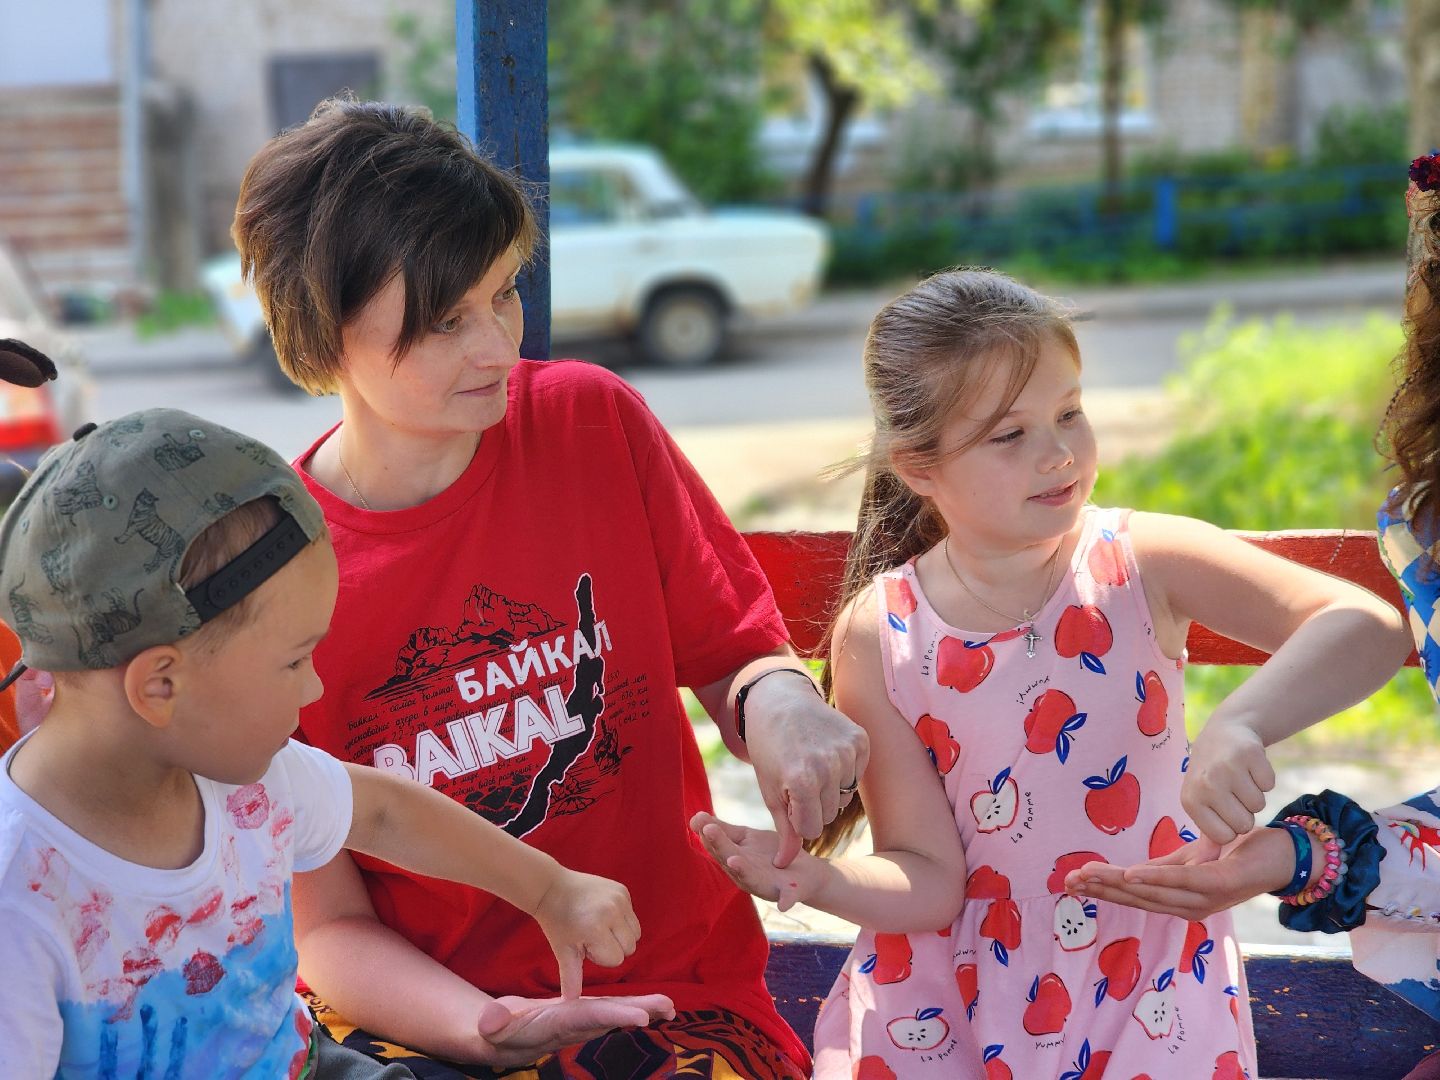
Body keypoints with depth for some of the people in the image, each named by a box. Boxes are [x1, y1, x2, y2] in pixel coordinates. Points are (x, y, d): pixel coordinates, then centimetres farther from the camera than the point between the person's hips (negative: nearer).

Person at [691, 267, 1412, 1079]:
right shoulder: (879, 638, -10)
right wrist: (814, 879, -30)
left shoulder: (1142, 566, -13)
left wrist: (1243, 724, -42)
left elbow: (1369, 627, -24)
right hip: (948, 981, 1)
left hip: (1148, 979, 0)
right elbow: (928, 879, -10)